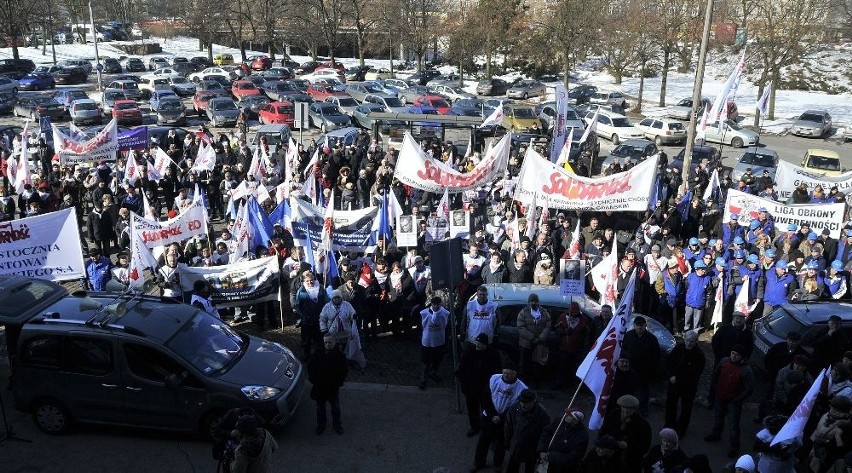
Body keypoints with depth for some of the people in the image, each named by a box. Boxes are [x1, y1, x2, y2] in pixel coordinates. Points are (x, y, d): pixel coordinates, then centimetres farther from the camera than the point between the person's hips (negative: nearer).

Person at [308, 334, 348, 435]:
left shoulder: (339, 355, -11)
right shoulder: (317, 354, -7)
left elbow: (344, 370, -5)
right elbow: (310, 367, 3)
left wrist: (339, 382, -9)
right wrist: (313, 379, -3)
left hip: (333, 387, -1)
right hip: (319, 387, 1)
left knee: (335, 407, 13)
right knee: (320, 407, 15)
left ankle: (337, 424, 31)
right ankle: (320, 425, 32)